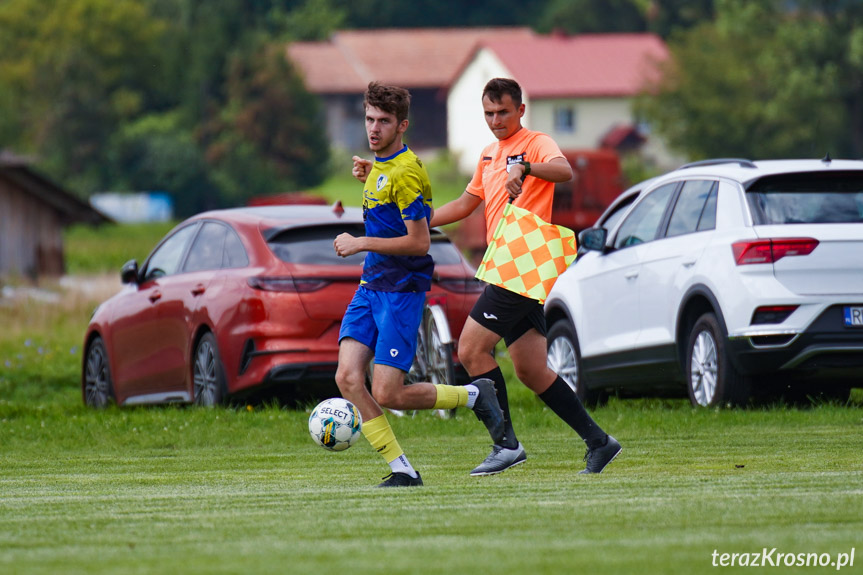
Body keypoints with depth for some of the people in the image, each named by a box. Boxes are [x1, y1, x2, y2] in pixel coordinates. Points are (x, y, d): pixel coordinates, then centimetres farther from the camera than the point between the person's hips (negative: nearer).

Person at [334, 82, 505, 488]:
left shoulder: (405, 172, -17)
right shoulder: (382, 165, 12)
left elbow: (418, 241, -20)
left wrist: (361, 244, -16)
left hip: (402, 290, -9)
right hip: (370, 286, 9)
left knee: (387, 394, -11)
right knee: (347, 378, -8)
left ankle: (474, 396, 13)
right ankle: (401, 470, -2)